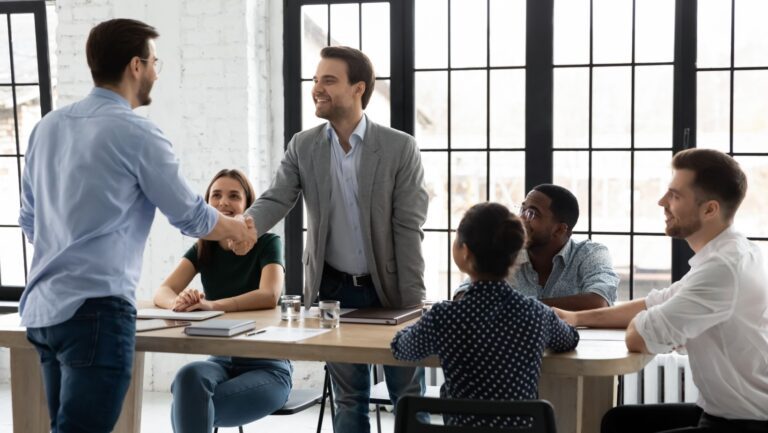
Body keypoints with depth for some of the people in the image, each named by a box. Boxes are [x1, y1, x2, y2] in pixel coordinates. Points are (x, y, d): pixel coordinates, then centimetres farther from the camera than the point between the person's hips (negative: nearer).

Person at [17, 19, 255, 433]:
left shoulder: (48, 126, 12)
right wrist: (236, 228, 21)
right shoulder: (137, 133, -9)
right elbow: (190, 216, 1)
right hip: (95, 309, -8)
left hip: (43, 307, 8)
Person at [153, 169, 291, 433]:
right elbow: (162, 292, -6)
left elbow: (270, 295, -25)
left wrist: (211, 305, -37)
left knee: (186, 409, -28)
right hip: (222, 362, 4)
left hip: (267, 367, -4)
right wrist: (179, 302, -31)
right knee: (189, 378, -33)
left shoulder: (267, 243, -6)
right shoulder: (203, 248, 7)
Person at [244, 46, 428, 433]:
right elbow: (275, 200, -8)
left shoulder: (399, 147, -8)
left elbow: (408, 227, -10)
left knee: (409, 399, 6)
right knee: (348, 401, 11)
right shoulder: (303, 146, 1)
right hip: (334, 289, 3)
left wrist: (413, 304, -15)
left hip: (389, 289, -2)